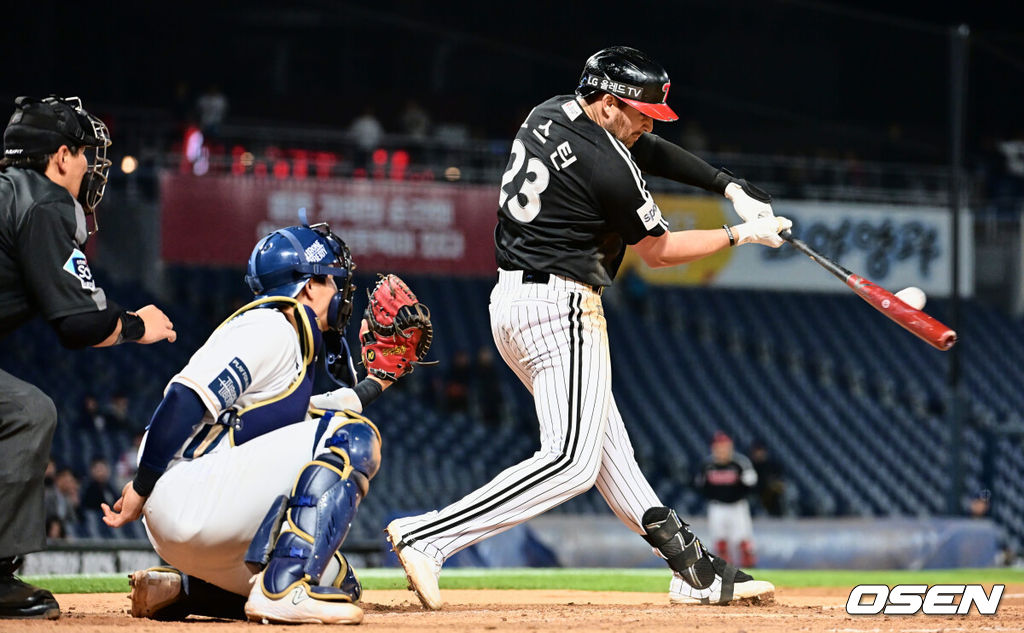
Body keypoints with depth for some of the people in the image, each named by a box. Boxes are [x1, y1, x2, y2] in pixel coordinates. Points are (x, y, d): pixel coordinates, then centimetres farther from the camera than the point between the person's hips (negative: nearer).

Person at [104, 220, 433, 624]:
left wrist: (374, 383, 31)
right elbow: (186, 398, -18)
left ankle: (179, 587, 14)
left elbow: (299, 417, 34)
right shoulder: (271, 328, -7)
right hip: (190, 499, -10)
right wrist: (142, 489, -20)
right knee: (353, 438, -15)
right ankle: (284, 588, -26)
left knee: (338, 585, 18)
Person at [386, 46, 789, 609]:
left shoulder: (548, 114, 10)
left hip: (511, 299, 11)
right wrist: (739, 236, 9)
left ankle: (693, 572, 17)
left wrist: (730, 187, 13)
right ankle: (426, 537, -21)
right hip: (560, 308, -11)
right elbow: (658, 251, -2)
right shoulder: (608, 168, -17)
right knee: (571, 461, -13)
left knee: (604, 442, 12)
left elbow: (652, 152, 21)